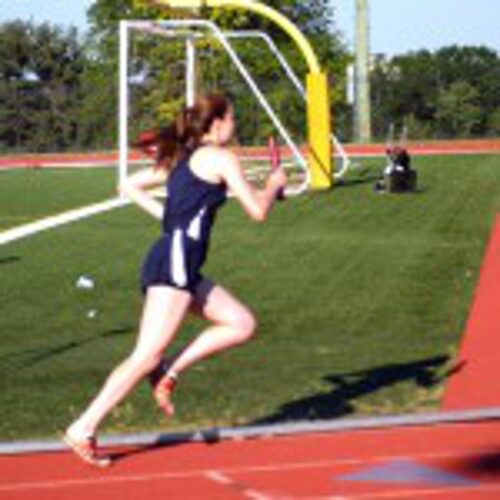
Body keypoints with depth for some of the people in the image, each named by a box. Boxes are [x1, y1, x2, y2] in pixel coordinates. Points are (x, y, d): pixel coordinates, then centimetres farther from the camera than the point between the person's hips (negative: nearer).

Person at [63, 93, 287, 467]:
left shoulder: (183, 158, 21)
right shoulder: (221, 158, -3)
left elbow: (129, 186, 24)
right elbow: (258, 211, -6)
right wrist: (274, 184, 13)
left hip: (178, 267, 9)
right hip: (175, 263, -9)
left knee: (243, 324, 10)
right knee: (148, 355, -12)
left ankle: (170, 372, 3)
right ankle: (84, 429, -14)